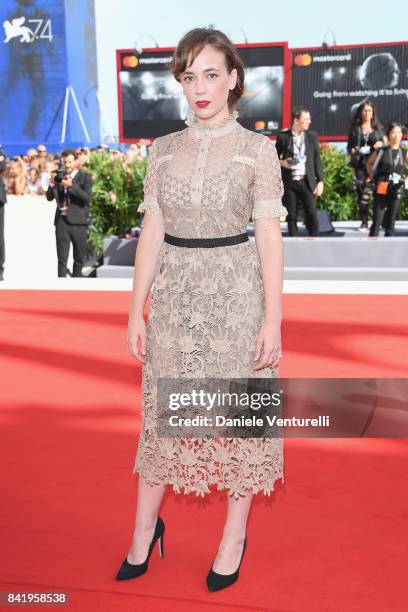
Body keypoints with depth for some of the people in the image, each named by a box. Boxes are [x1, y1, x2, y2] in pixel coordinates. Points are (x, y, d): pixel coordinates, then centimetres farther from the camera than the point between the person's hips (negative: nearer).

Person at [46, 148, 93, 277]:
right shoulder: (59, 176, 11)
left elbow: (87, 197, -12)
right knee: (62, 257, 0)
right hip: (61, 219, 2)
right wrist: (52, 183, -7)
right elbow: (49, 197, 9)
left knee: (79, 256, 7)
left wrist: (71, 185, -20)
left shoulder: (85, 176, 3)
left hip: (78, 221, -2)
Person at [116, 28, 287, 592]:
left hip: (236, 292, -2)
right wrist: (136, 312, 1)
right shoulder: (163, 149, 6)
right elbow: (152, 233, 4)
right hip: (175, 293, 3)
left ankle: (234, 537, 29)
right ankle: (145, 531, 32)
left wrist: (272, 320, -10)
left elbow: (270, 237, -6)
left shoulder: (257, 149, -2)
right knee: (163, 412, 11)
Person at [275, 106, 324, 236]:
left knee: (312, 215, -2)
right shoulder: (283, 136, 2)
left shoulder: (312, 136, 7)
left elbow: (317, 159, 7)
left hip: (307, 182, 1)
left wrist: (320, 181, 1)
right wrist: (281, 163, -13)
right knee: (291, 216, 4)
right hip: (289, 182, -1)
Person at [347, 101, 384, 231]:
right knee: (362, 193, -1)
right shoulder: (355, 129, 10)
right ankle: (364, 222, 6)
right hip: (360, 165, 0)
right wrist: (352, 150, -12)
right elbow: (349, 147, 10)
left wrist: (381, 144, -8)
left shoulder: (378, 128, 12)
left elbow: (383, 144, 14)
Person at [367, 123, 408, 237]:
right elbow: (369, 163, 16)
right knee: (376, 221, -4)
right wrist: (372, 176, 9)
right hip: (381, 190, -2)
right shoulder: (381, 152, 0)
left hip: (396, 191, 2)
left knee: (391, 222, 8)